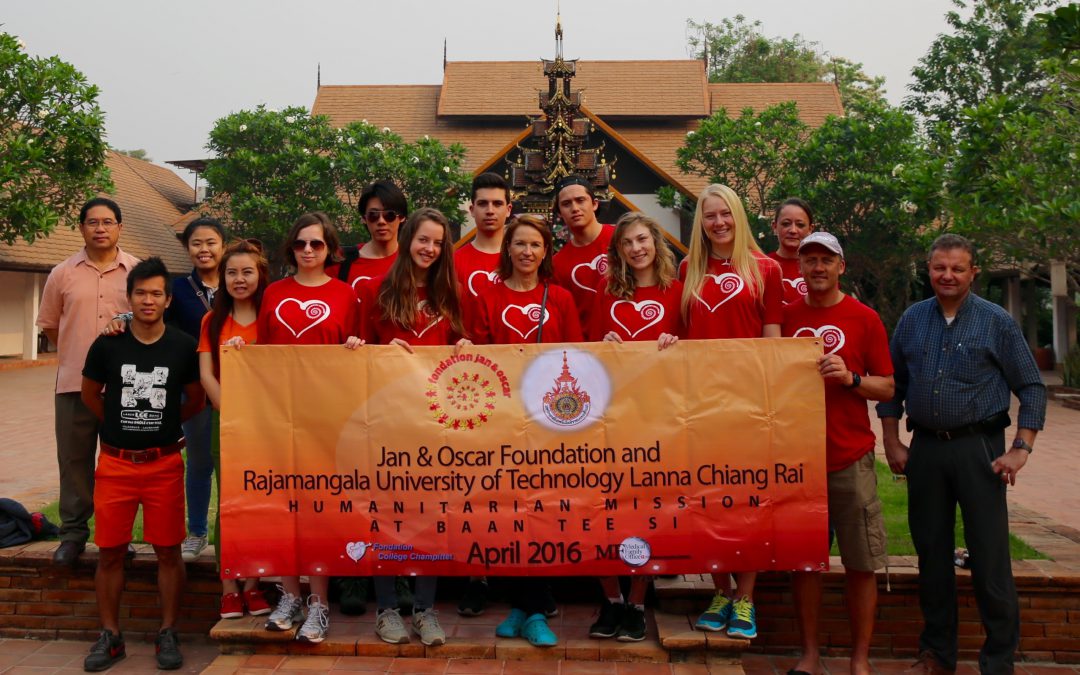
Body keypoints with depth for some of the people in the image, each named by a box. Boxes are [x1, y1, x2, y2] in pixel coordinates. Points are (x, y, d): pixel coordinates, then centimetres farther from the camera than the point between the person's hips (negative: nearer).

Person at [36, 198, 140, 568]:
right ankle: (73, 533, 20)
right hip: (74, 383, 1)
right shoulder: (62, 274, 6)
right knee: (74, 460, 8)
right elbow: (49, 325, 15)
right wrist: (78, 353, 11)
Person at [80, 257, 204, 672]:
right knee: (110, 551, 6)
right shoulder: (107, 345, -1)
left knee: (168, 550, 4)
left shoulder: (183, 347, -2)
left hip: (164, 463, -1)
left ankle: (168, 634, 17)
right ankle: (110, 636, 21)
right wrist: (121, 424, 13)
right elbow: (90, 395, 15)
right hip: (115, 463, 1)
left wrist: (162, 423, 10)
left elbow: (196, 401, 10)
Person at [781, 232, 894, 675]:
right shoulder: (785, 316, 7)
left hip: (850, 459, -2)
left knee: (861, 564, 4)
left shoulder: (864, 318, 1)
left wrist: (851, 378, -16)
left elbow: (887, 388, 2)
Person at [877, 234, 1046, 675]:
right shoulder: (912, 320, 8)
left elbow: (1031, 388, 0)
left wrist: (1021, 449, -8)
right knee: (931, 554, 11)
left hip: (978, 448, -3)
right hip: (925, 448, 3)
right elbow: (893, 385, 13)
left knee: (990, 559, -2)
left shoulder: (997, 322, 0)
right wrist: (892, 444, 7)